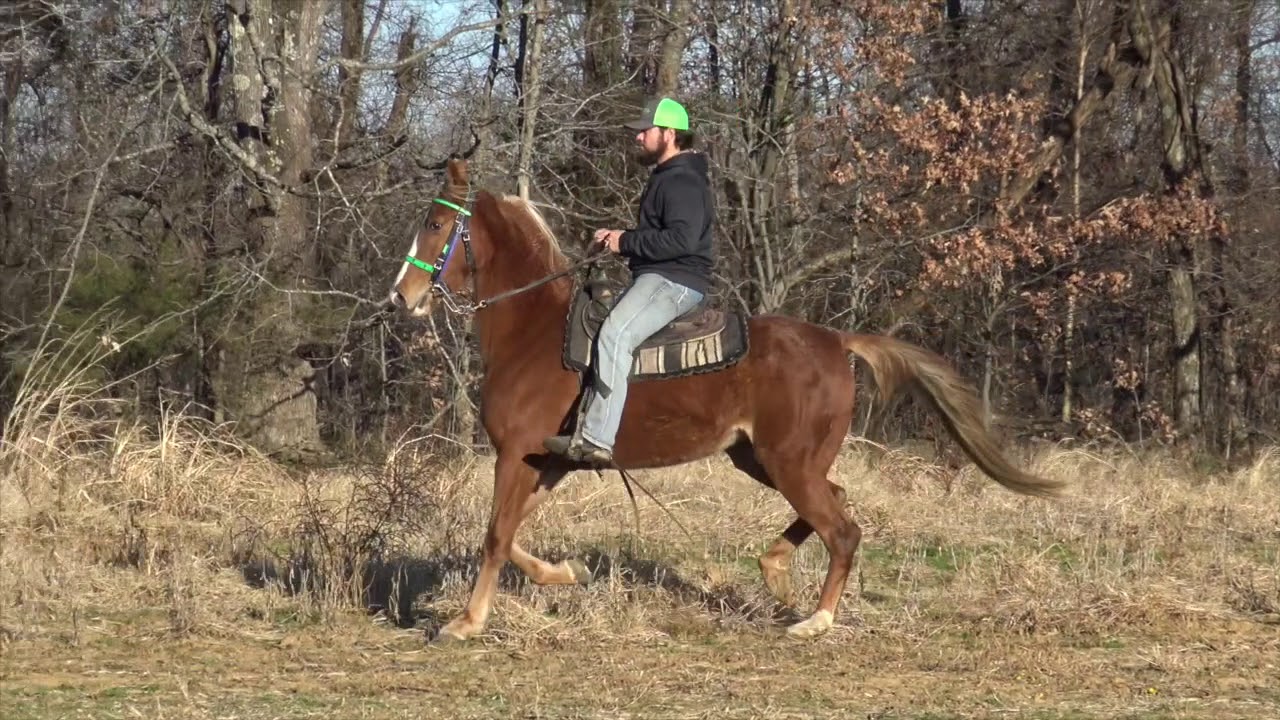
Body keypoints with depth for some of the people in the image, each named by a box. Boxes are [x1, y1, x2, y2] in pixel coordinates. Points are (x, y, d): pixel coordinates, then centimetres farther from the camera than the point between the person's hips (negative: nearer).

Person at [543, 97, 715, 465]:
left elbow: (682, 239, -27)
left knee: (614, 335, -31)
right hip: (654, 278, 12)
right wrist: (618, 238, 12)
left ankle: (598, 439, -39)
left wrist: (627, 242, -18)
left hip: (676, 281, -12)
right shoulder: (665, 178, 21)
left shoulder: (683, 183, -13)